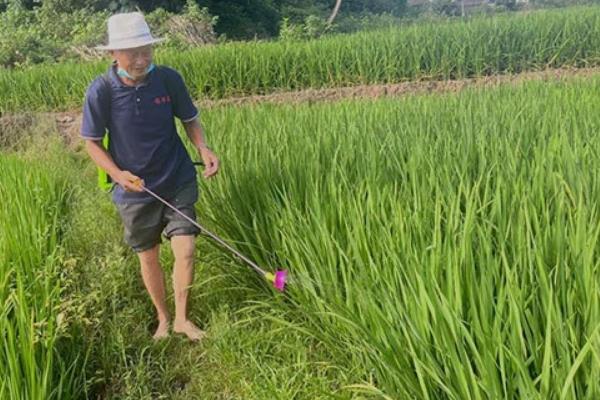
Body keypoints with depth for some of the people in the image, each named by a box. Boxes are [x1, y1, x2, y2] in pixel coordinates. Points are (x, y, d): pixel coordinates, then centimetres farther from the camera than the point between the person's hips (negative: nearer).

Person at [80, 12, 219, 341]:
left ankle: (182, 318, 15)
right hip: (134, 190, 0)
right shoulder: (101, 91, -17)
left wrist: (203, 149, -17)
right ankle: (162, 319, 35)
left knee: (185, 250, -7)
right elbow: (92, 143, -6)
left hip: (178, 181, 0)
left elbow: (189, 120, 2)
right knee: (148, 257, 14)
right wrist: (117, 173, -23)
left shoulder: (169, 79, -13)